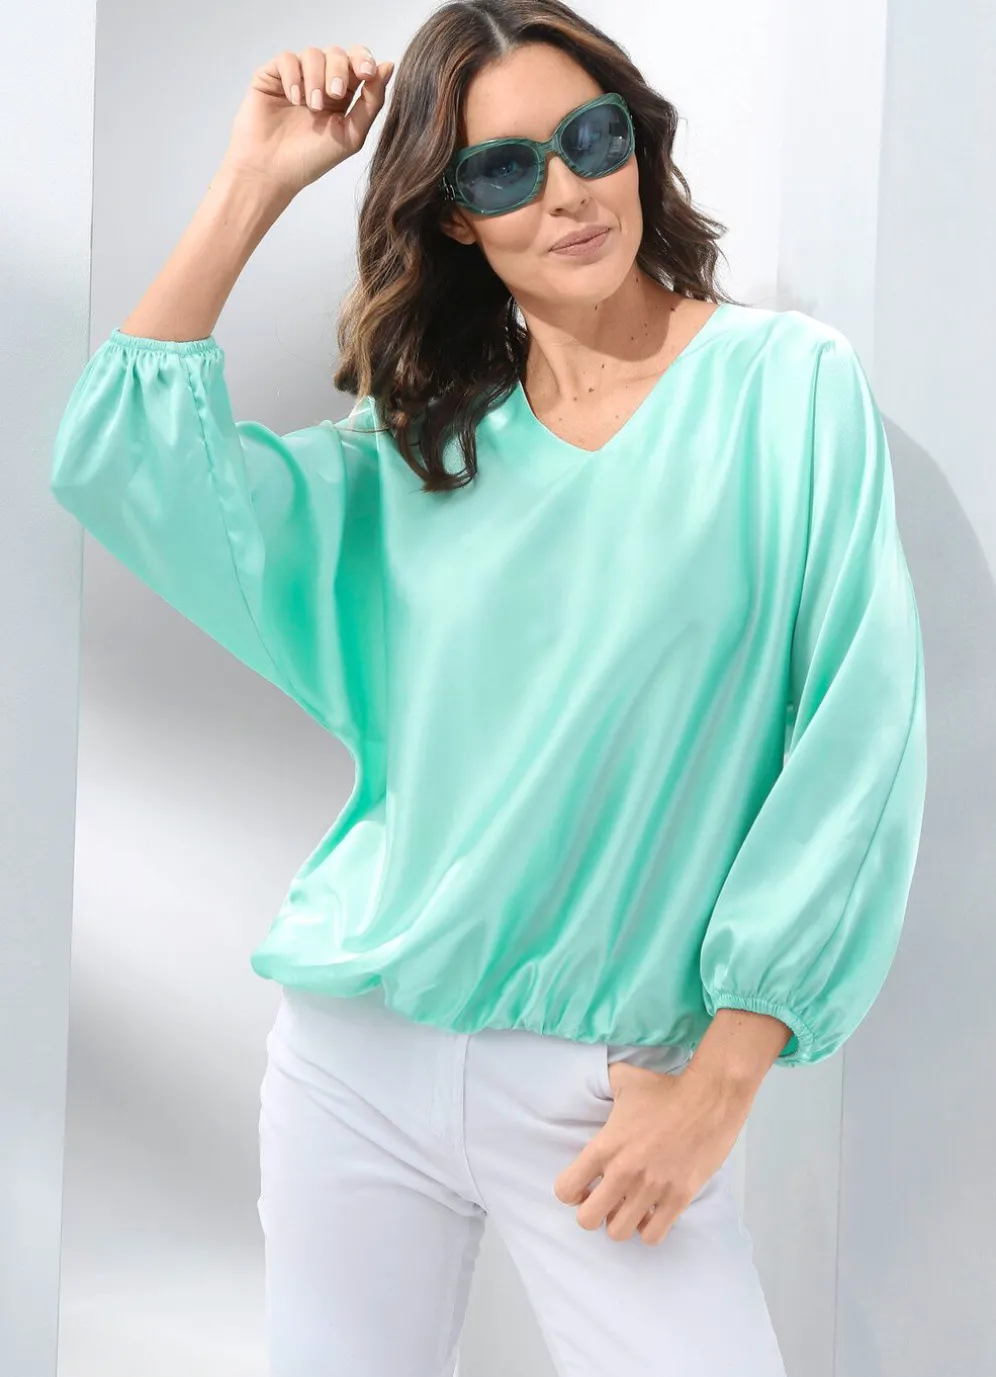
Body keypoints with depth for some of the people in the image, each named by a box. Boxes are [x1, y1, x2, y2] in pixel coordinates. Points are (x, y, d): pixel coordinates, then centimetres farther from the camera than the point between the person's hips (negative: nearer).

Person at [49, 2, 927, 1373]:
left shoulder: (789, 382, -5)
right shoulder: (420, 447, 7)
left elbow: (856, 735, -8)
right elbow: (121, 462, -2)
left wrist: (721, 1078, -10)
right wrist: (252, 184, -4)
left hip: (606, 1089, -3)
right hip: (353, 1043, 4)